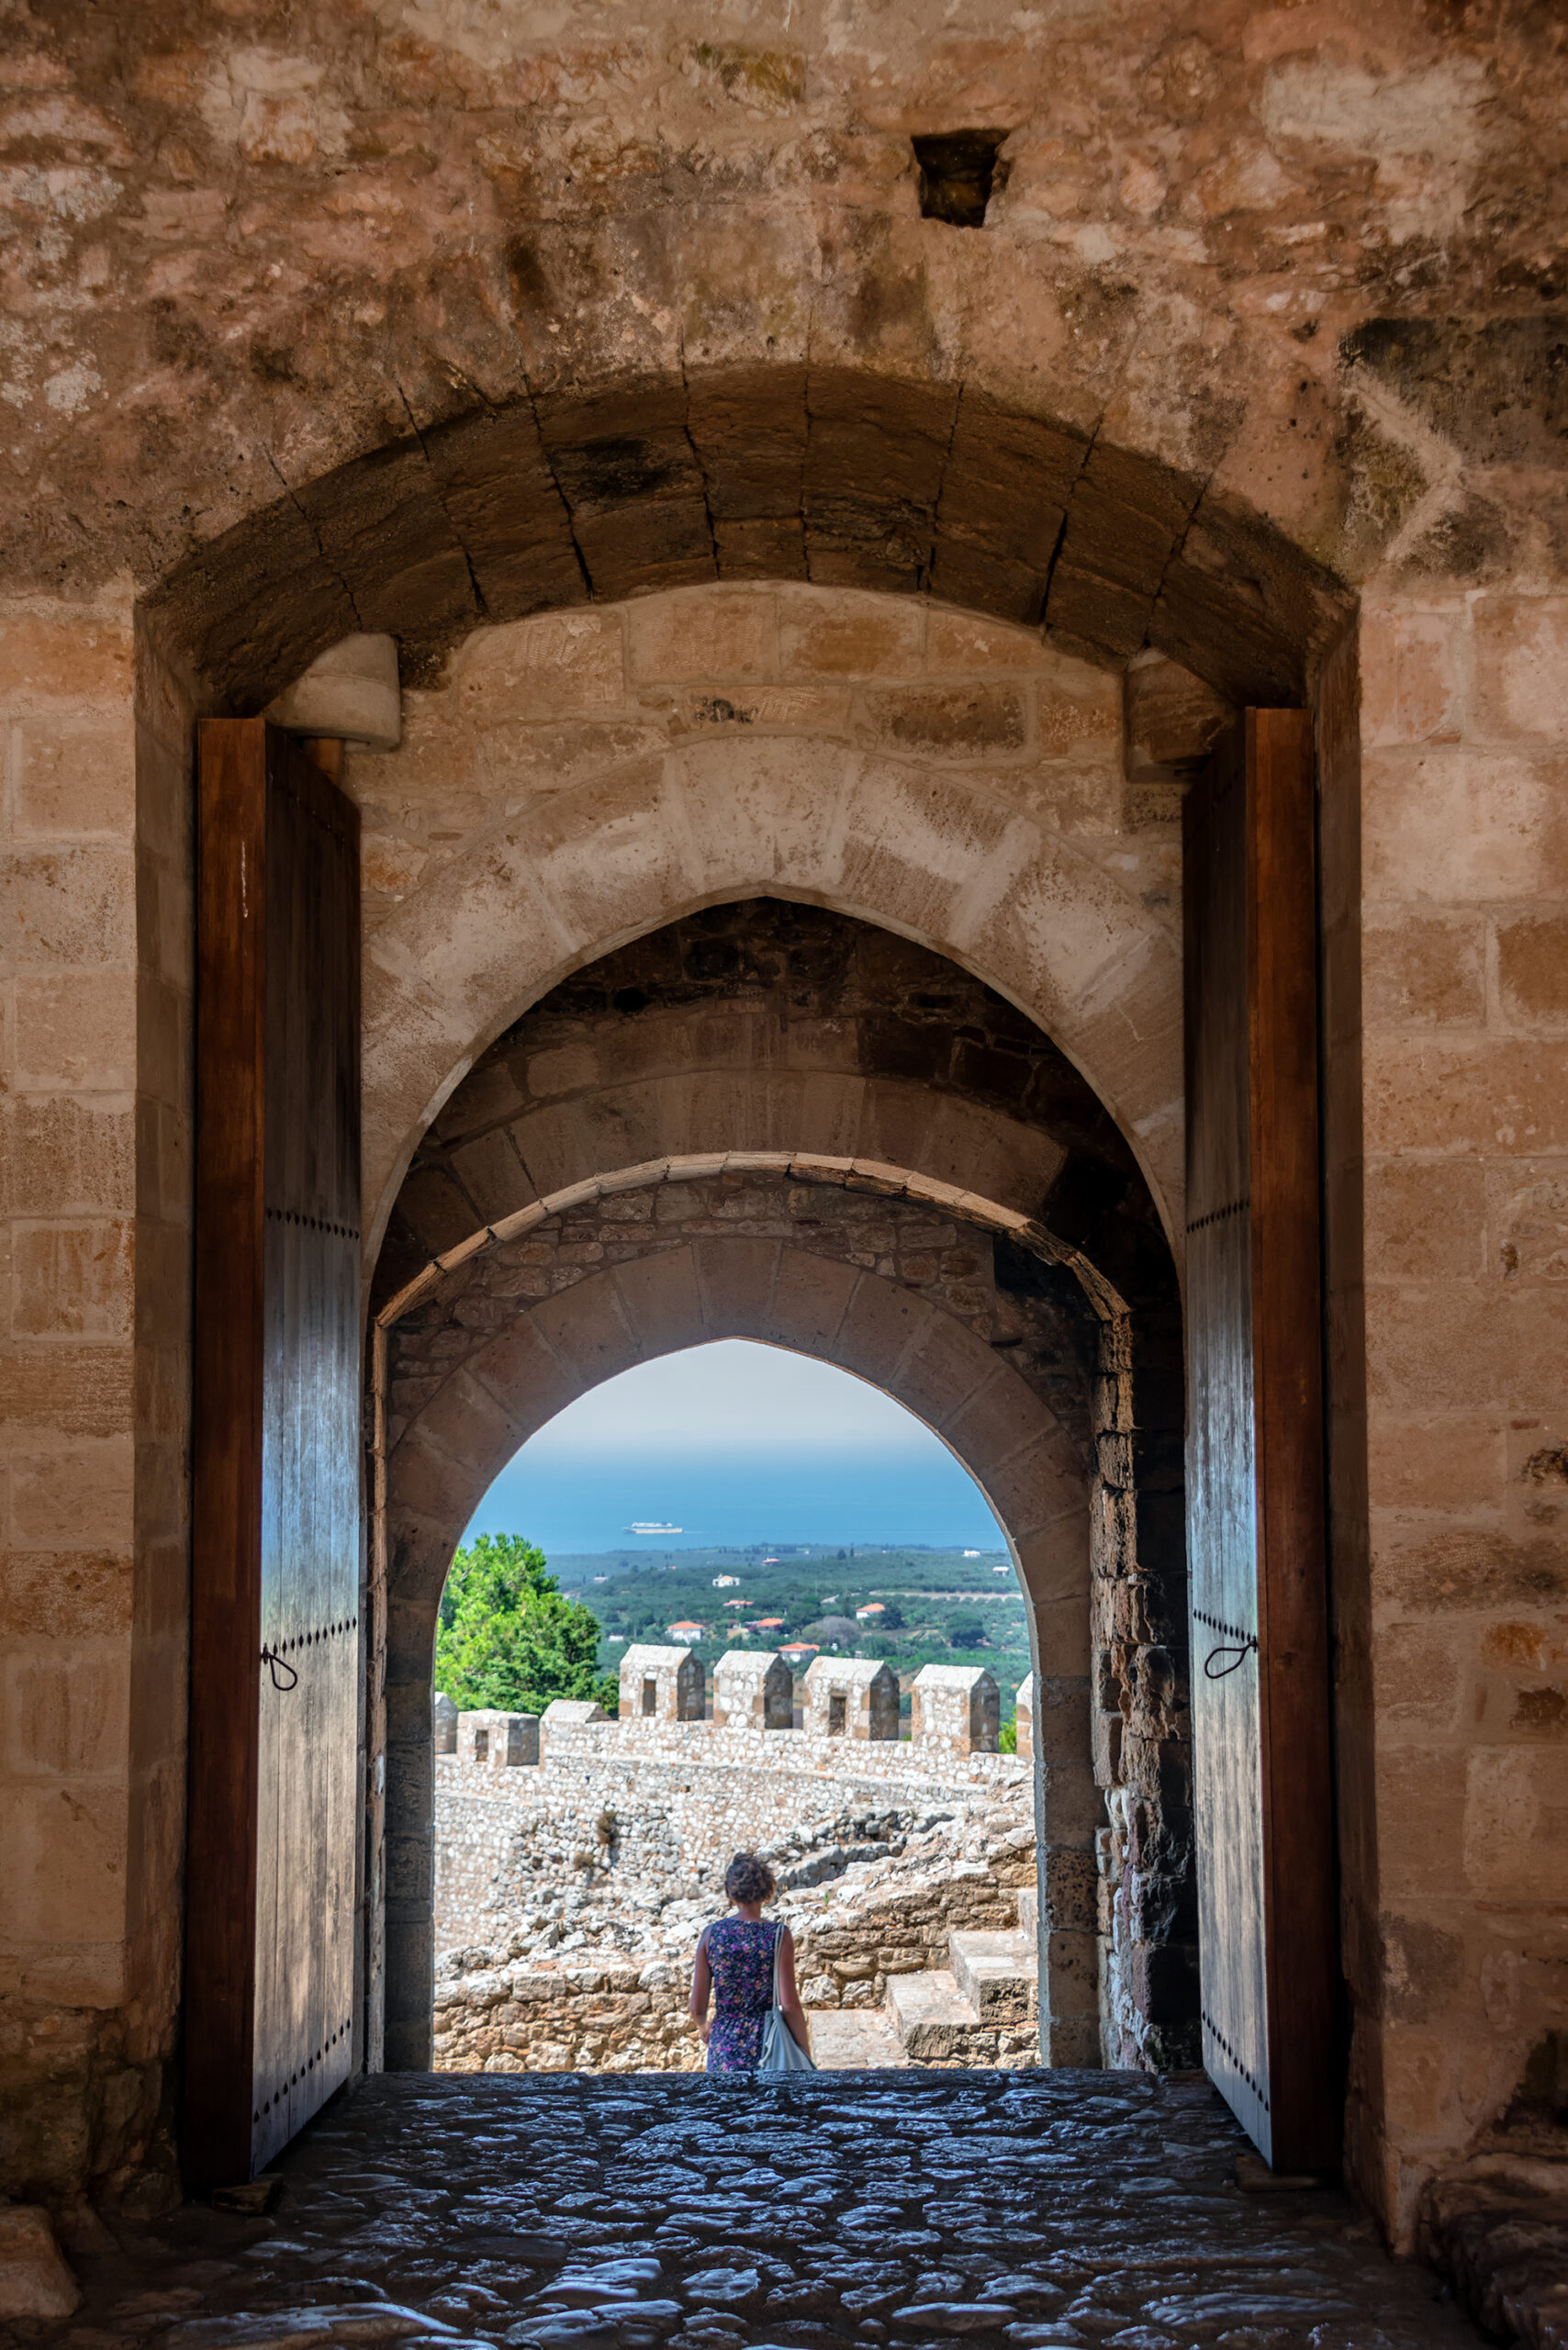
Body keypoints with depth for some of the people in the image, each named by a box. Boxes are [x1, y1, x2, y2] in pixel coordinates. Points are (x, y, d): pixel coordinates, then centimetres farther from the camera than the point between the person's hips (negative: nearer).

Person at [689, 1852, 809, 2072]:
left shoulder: (711, 1934, 1)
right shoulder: (778, 1935, -5)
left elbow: (697, 2007, 2)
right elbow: (790, 2005, -9)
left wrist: (703, 2028, 24)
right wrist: (805, 2053, 2)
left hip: (724, 2045, 3)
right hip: (767, 2042, -2)